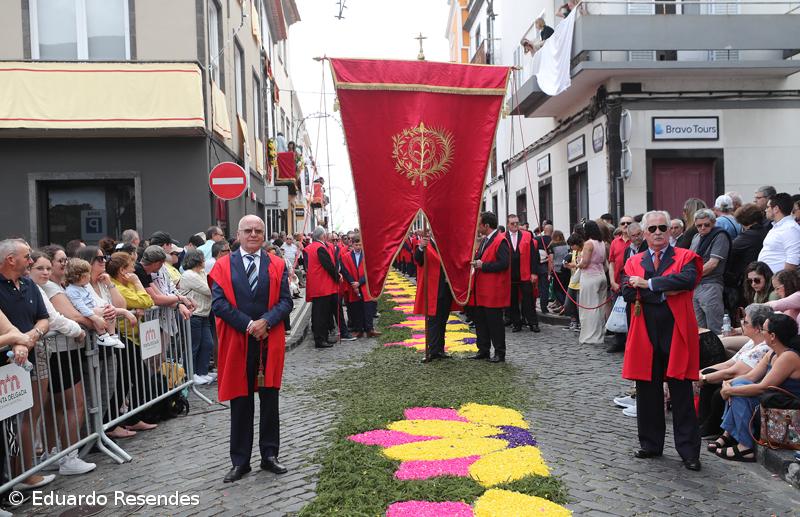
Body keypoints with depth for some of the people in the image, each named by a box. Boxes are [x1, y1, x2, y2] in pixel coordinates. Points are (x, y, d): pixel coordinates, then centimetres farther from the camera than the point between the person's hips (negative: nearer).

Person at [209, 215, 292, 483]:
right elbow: (218, 303, -7)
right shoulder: (223, 265, 1)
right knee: (240, 403, 7)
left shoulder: (277, 265, 5)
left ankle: (269, 455, 23)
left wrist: (265, 321, -17)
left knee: (270, 400, 9)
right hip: (237, 343, -1)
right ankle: (240, 461, 19)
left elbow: (285, 301, -1)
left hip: (270, 342, 1)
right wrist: (248, 324, -15)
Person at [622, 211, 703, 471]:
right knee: (647, 392, 10)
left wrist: (649, 284, -16)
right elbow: (628, 292, -5)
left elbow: (688, 280, -19)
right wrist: (664, 291, -16)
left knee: (682, 393, 3)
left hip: (677, 334, -3)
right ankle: (651, 444, 24)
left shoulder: (685, 257, 3)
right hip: (645, 335, 3)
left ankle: (689, 451, 13)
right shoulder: (634, 262, 10)